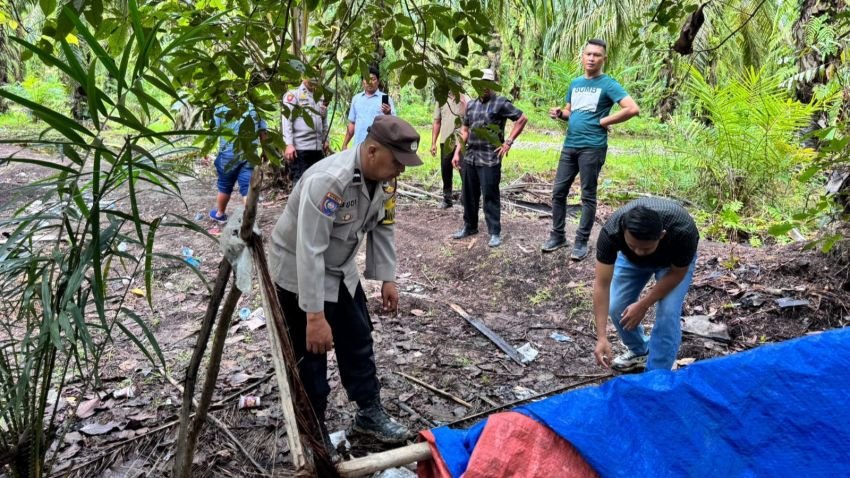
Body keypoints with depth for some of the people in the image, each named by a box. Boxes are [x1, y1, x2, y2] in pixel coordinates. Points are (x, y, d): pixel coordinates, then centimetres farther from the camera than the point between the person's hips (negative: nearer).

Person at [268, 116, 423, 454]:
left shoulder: (384, 177, -10)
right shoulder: (328, 181, -35)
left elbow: (382, 227, 4)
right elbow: (310, 252, -36)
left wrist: (387, 278, 4)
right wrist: (315, 316, -36)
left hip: (341, 270, 8)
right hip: (299, 272, -8)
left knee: (358, 341, 17)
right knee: (310, 358, 1)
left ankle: (370, 413, 34)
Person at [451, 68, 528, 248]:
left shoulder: (501, 103, -4)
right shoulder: (471, 104, 14)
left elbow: (522, 119, -4)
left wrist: (509, 142, -7)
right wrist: (457, 153, 11)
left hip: (489, 160, -6)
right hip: (469, 158, 6)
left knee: (490, 196, -2)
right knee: (469, 194, 13)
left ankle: (495, 232, 7)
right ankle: (469, 226, 29)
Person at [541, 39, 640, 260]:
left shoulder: (608, 84, -6)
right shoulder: (575, 83, 14)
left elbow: (633, 109, -16)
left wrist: (603, 121, -11)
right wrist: (559, 113, 1)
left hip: (592, 147, -6)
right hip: (570, 145, 7)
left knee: (588, 195, 1)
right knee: (558, 191, 8)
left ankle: (581, 242, 9)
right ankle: (557, 236, 21)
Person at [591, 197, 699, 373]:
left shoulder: (683, 232, -42)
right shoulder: (611, 231, -39)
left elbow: (677, 273, -22)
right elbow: (602, 284, -34)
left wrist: (643, 305, -24)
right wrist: (601, 337, -38)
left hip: (674, 261, -2)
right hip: (630, 259, 2)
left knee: (667, 313, -19)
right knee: (616, 308, -6)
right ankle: (639, 351, 23)